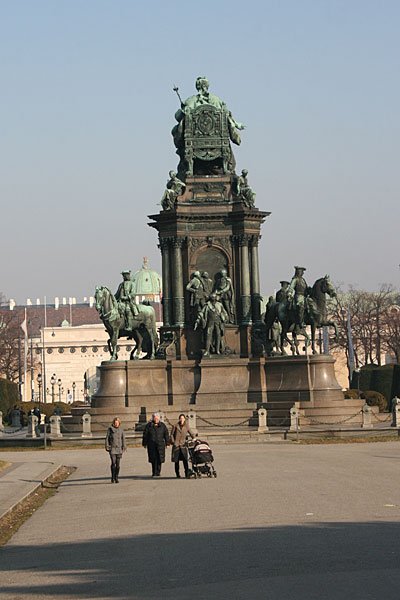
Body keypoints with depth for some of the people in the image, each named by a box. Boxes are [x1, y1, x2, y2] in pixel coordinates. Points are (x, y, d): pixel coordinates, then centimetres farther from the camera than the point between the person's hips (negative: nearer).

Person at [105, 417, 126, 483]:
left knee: (118, 464, 1)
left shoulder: (121, 430, 7)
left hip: (119, 448, 2)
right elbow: (107, 438, 3)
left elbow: (123, 439, 10)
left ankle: (116, 478, 10)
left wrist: (124, 447, 4)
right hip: (112, 448, -2)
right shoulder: (110, 429, 1)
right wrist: (107, 446, -4)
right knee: (113, 463, -11)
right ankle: (112, 478, -3)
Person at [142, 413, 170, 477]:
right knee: (153, 459, -5)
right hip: (151, 445, -1)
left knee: (159, 459, -1)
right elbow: (145, 435, 7)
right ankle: (154, 473, 0)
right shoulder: (149, 425, 4)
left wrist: (167, 443, 8)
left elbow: (166, 434, 11)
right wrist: (144, 443, 6)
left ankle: (158, 472, 9)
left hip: (160, 445, 1)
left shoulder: (162, 425, 8)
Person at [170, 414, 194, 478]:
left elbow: (190, 434, 18)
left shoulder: (186, 426, 8)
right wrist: (173, 441, -3)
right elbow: (172, 434, 9)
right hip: (176, 445, 0)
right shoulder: (176, 426, 4)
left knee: (185, 460, -12)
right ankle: (177, 474, 12)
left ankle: (187, 474, -12)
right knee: (176, 461, 2)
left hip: (183, 445, 0)